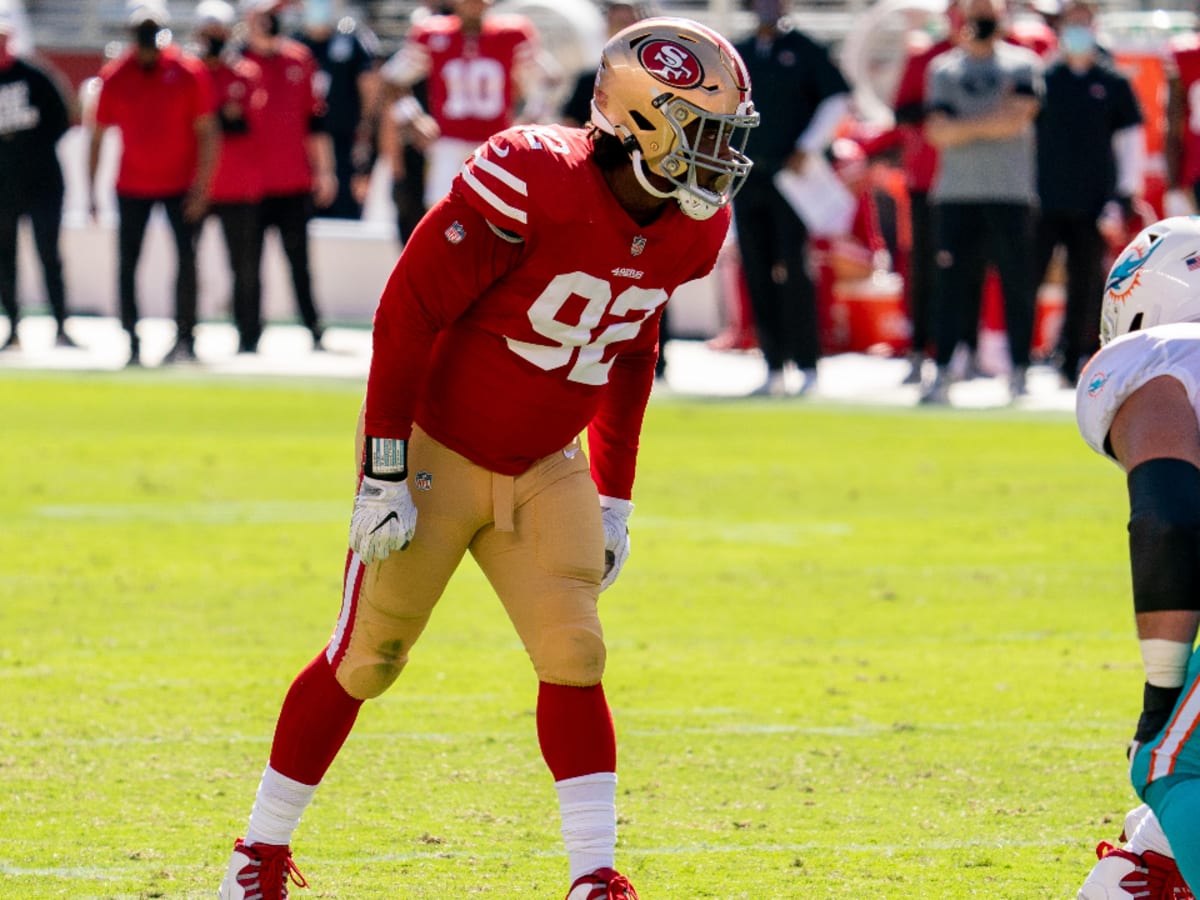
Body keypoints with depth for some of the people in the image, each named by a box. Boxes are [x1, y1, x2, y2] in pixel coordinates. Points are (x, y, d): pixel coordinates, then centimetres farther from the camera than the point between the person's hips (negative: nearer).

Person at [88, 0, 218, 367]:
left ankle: (185, 337, 2)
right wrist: (91, 192, 0)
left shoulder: (189, 72, -9)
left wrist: (201, 186, -13)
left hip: (180, 183, -1)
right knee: (127, 264, -1)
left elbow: (206, 132, -6)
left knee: (186, 258, -8)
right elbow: (97, 136, 2)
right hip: (132, 186, 1)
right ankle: (132, 342, 6)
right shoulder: (115, 76, -5)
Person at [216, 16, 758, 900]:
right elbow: (407, 315, -21)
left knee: (574, 659, -5)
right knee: (365, 661, 3)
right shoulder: (532, 185, -26)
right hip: (437, 456, -6)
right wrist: (383, 478, -19)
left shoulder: (686, 231, -4)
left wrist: (615, 500, 13)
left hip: (543, 471, 6)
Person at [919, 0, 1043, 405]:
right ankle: (941, 374, -4)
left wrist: (964, 127, -6)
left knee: (1018, 284, -2)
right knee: (949, 282, -4)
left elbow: (1018, 116, -8)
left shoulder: (1022, 63, 7)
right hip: (956, 191, 1)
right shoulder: (943, 68, 11)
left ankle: (1018, 374, 5)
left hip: (1010, 193, -1)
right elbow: (937, 129, -1)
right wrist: (991, 122, -13)